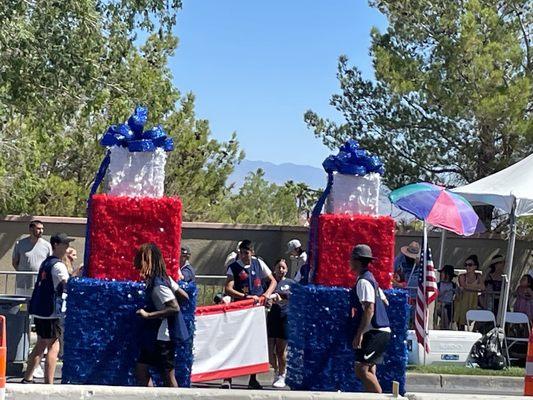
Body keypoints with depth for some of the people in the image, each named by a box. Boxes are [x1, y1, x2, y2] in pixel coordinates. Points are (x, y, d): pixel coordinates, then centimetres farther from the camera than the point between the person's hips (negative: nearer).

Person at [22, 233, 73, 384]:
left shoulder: (46, 262, 15)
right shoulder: (58, 265, -13)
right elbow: (68, 284, -24)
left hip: (39, 310, 9)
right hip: (51, 312, -9)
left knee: (41, 345, 19)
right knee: (53, 347, -5)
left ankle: (27, 379, 22)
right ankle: (49, 383, -8)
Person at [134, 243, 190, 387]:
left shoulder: (157, 285, -20)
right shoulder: (164, 278, 6)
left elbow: (175, 308, -26)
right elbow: (184, 296, 10)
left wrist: (148, 315, -24)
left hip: (163, 337, -10)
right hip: (154, 335, 10)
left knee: (168, 375, -3)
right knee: (141, 369, 9)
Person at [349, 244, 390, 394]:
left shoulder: (363, 282, -14)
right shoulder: (370, 278, 17)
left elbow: (369, 309, -22)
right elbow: (384, 301, 24)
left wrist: (359, 334, -23)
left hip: (374, 333, -10)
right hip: (380, 332, 10)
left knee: (361, 370, -15)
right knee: (369, 371, 11)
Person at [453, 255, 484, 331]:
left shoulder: (478, 276, 10)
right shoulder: (462, 276, 2)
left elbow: (483, 288, -4)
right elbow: (465, 286, -14)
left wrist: (470, 286, -11)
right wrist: (477, 286, -3)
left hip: (473, 304, 1)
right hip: (462, 301, -1)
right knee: (461, 324, -7)